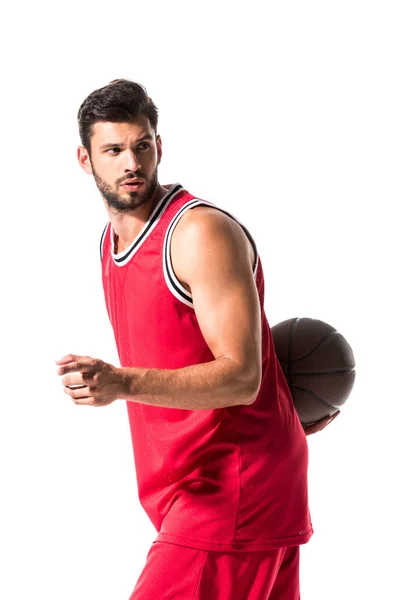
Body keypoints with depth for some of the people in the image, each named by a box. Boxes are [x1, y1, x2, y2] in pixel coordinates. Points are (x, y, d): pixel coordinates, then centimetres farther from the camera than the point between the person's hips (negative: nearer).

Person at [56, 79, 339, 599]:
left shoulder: (201, 233, -15)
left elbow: (241, 377, -22)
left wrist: (123, 383, -33)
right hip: (187, 489, 8)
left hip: (233, 488, -8)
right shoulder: (112, 240, 12)